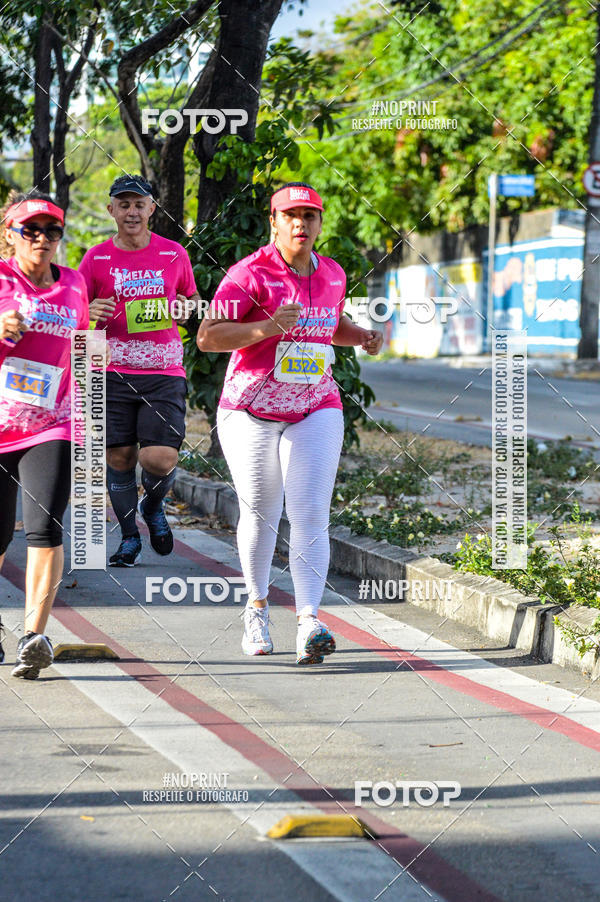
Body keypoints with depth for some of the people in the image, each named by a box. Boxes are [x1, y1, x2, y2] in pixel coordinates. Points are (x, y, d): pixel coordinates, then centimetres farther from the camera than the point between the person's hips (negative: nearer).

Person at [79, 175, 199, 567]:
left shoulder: (174, 254, 5)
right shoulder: (97, 257, 4)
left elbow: (191, 298, 19)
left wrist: (185, 308, -4)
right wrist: (90, 312, -12)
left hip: (164, 373, -1)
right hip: (113, 373, 1)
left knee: (160, 460, -13)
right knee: (119, 458, 3)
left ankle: (154, 506, 21)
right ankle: (129, 537, 22)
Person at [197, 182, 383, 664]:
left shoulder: (332, 274, 7)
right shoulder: (251, 274, -12)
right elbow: (207, 336, -19)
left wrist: (363, 336, 6)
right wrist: (266, 327, -32)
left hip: (316, 411, 3)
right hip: (251, 410, -3)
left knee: (311, 516, -11)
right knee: (260, 513, 9)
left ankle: (309, 623, -21)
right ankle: (257, 606, 33)